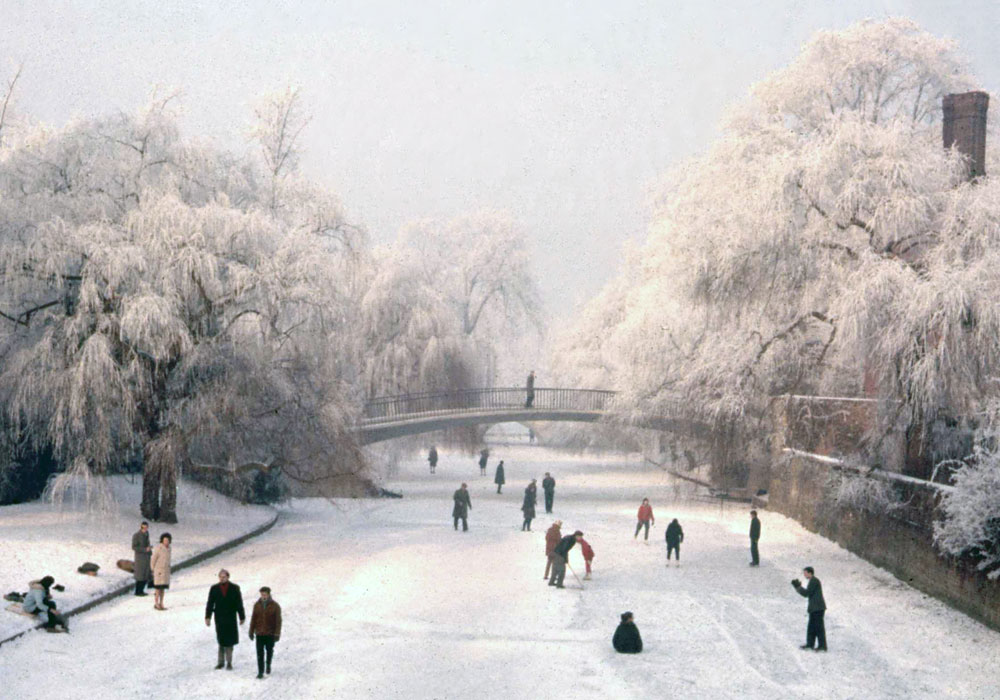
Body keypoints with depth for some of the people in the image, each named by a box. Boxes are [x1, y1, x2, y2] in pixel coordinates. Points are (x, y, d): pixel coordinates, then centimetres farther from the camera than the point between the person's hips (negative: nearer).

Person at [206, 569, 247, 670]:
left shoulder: (234, 588, 1)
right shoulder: (214, 589, 3)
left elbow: (239, 604, 5)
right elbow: (210, 604, 2)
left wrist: (242, 617, 4)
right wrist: (208, 617, -5)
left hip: (231, 618, -1)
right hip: (219, 618, 1)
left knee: (230, 641, -1)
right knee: (221, 641, 4)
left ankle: (229, 663, 6)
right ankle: (221, 662, 12)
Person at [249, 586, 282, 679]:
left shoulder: (275, 606, -9)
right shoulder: (257, 605, -1)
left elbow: (278, 621, -10)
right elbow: (253, 619, 4)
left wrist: (277, 634, -15)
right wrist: (251, 632, 4)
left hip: (270, 633, -1)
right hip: (259, 633, 1)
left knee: (269, 651, 12)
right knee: (260, 652, -5)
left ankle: (268, 664, 41)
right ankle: (260, 672, -4)